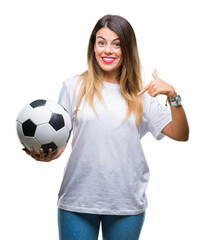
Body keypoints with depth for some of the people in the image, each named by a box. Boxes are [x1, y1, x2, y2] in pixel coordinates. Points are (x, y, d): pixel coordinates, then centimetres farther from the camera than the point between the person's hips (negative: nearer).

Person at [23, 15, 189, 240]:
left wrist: (172, 95, -10)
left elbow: (180, 135, 3)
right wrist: (47, 154, -19)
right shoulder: (74, 86, 3)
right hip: (77, 200, -1)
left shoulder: (140, 95, 6)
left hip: (127, 203, 2)